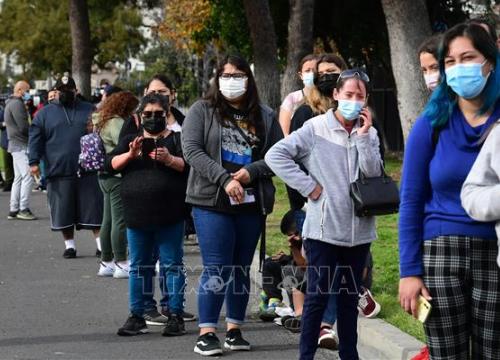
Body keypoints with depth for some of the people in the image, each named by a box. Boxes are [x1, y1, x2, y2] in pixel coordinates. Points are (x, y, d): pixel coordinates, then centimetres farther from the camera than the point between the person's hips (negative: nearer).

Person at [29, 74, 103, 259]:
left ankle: (101, 244, 4)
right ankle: (69, 245, 15)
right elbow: (35, 139, 5)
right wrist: (34, 162, -6)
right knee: (64, 210, 4)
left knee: (94, 209, -1)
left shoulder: (89, 111, 11)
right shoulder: (44, 114, 9)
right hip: (58, 172, 0)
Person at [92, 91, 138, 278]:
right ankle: (121, 264, -6)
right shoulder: (116, 123, -16)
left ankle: (106, 263, 19)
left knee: (108, 220, 14)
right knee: (120, 220, -7)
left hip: (105, 176, 10)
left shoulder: (102, 121, 16)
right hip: (118, 177, -10)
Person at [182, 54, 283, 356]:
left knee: (242, 269, 9)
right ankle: (206, 333, -3)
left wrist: (251, 171, -12)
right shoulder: (202, 111, 2)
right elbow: (192, 150, -9)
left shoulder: (265, 116, 11)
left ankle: (235, 330, 18)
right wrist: (225, 179, -19)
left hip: (251, 205, 3)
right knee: (217, 270, -8)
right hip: (212, 202, -3)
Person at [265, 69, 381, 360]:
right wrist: (309, 186, -12)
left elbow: (374, 175, -4)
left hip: (358, 230, 4)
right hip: (324, 229, -4)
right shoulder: (316, 128, -6)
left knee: (350, 297, 13)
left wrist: (363, 136, -11)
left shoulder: (369, 133, 7)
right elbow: (275, 155, -11)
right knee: (319, 296, -1)